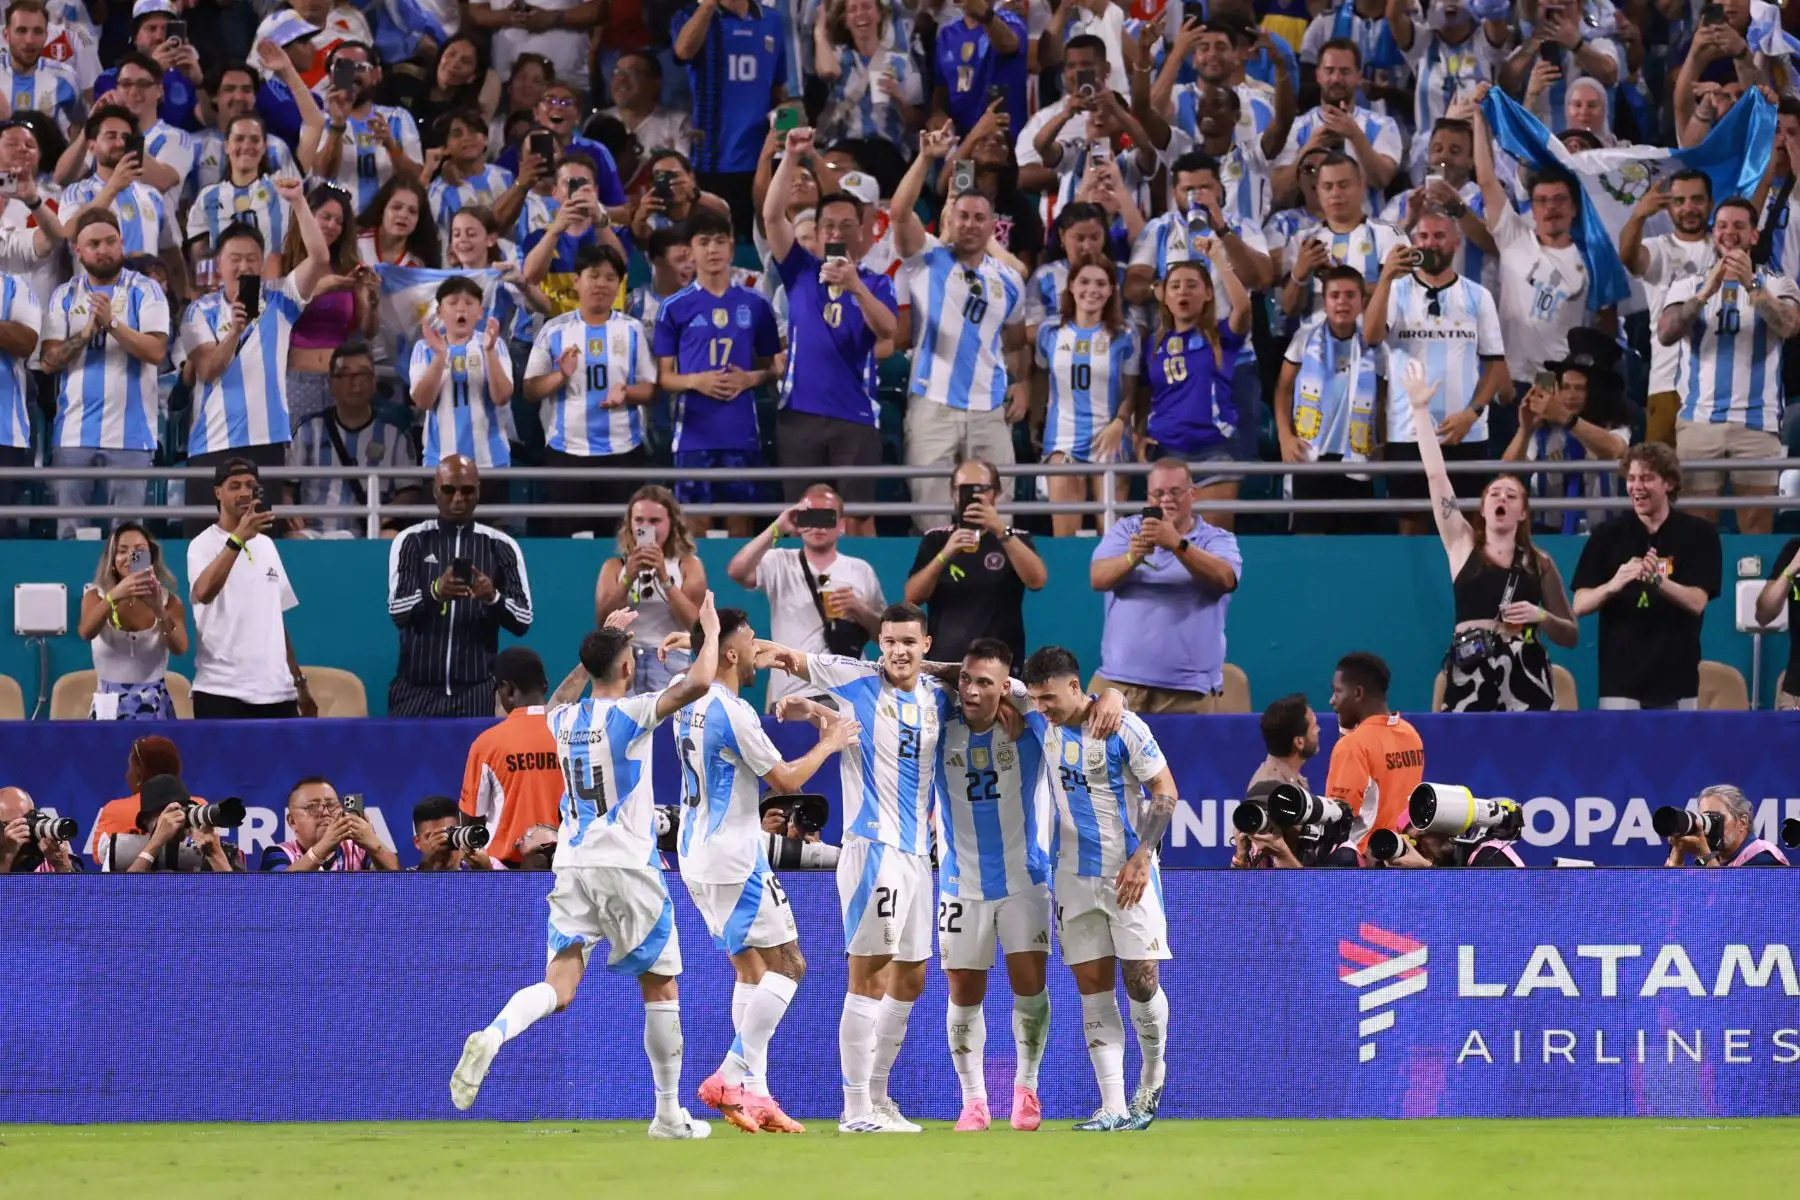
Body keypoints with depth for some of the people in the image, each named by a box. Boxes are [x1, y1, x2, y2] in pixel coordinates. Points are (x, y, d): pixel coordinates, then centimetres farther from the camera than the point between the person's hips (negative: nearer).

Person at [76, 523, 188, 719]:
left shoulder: (168, 600, 0)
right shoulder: (98, 596, -1)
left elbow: (179, 647, -17)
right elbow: (86, 632, -23)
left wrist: (158, 609, -35)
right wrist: (114, 596, -41)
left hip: (155, 707, 0)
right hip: (110, 707, 0)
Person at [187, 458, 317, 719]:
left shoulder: (266, 545, 17)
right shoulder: (204, 545, -5)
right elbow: (204, 592, -28)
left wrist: (299, 681, 21)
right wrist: (238, 538, -35)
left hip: (277, 689, 7)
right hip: (222, 690, -7)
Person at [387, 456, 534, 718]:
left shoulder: (501, 546, 5)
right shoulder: (411, 541, 4)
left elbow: (523, 621, 1)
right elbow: (397, 610, -7)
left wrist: (493, 598, -20)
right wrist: (434, 592, -28)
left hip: (477, 693, 0)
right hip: (416, 690, 0)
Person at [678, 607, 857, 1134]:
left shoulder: (690, 705, 8)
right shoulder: (733, 712, -18)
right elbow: (787, 779, -13)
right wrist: (828, 744, 2)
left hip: (697, 855, 9)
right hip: (734, 858, -9)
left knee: (751, 969, 12)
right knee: (786, 966, -4)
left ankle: (753, 1092, 6)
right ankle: (733, 1077, -12)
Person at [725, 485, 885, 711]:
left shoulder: (861, 571, 11)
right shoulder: (780, 565, 5)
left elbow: (886, 634, 14)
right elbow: (737, 572, -14)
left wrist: (860, 610, -7)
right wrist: (776, 529, -16)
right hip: (790, 698, -2)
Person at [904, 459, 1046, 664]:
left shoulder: (1015, 539, 6)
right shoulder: (935, 540, 9)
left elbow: (1037, 581, -13)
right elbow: (912, 598, -2)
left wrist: (1001, 531, -24)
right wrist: (944, 556, -18)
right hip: (944, 661, 1)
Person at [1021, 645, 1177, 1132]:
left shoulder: (1122, 727, -11)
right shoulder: (1045, 730, 4)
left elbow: (1165, 791, -9)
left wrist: (1141, 857, -16)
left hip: (1129, 873, -5)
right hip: (1074, 875, 5)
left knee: (1141, 982, -5)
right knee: (1093, 991, -1)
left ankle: (1153, 1077, 22)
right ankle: (1113, 1107, -2)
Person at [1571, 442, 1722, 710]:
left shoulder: (1699, 534, 1)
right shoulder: (1607, 535, 3)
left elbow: (1697, 602, -9)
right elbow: (1579, 605, -1)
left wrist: (1657, 580, -29)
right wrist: (1612, 585, -24)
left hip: (1677, 679, 0)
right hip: (1620, 680, 0)